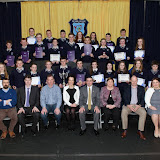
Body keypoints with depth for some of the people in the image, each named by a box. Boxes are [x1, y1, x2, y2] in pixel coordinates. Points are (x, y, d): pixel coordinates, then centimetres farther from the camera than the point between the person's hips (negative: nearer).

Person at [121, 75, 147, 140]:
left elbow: (143, 99, 6)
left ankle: (140, 131, -22)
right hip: (128, 105, 0)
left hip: (138, 105, 0)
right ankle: (125, 130, -21)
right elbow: (124, 98, 4)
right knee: (123, 112, -32)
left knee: (144, 113, -30)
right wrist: (128, 105, -14)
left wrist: (139, 106, -13)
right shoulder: (127, 88, 13)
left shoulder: (141, 88, 14)